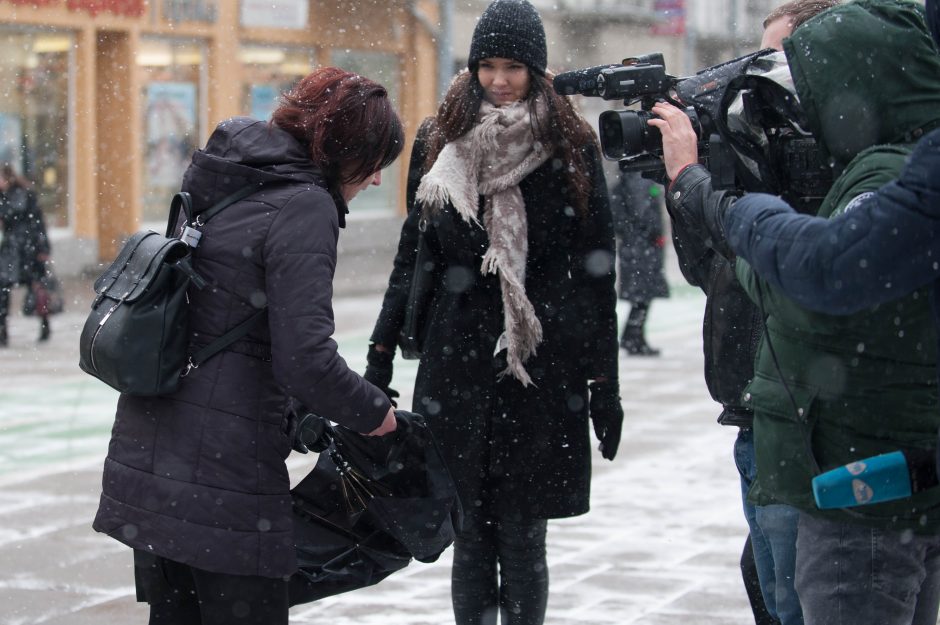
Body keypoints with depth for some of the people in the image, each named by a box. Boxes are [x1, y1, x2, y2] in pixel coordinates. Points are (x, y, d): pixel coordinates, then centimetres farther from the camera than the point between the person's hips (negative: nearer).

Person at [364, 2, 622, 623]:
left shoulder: (570, 147, 2)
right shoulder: (441, 142, 9)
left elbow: (596, 270, 2)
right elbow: (412, 255, 13)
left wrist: (605, 382, -1)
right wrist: (381, 355, 8)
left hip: (543, 365, -2)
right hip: (459, 360, 2)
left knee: (522, 539, -1)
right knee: (472, 535, 4)